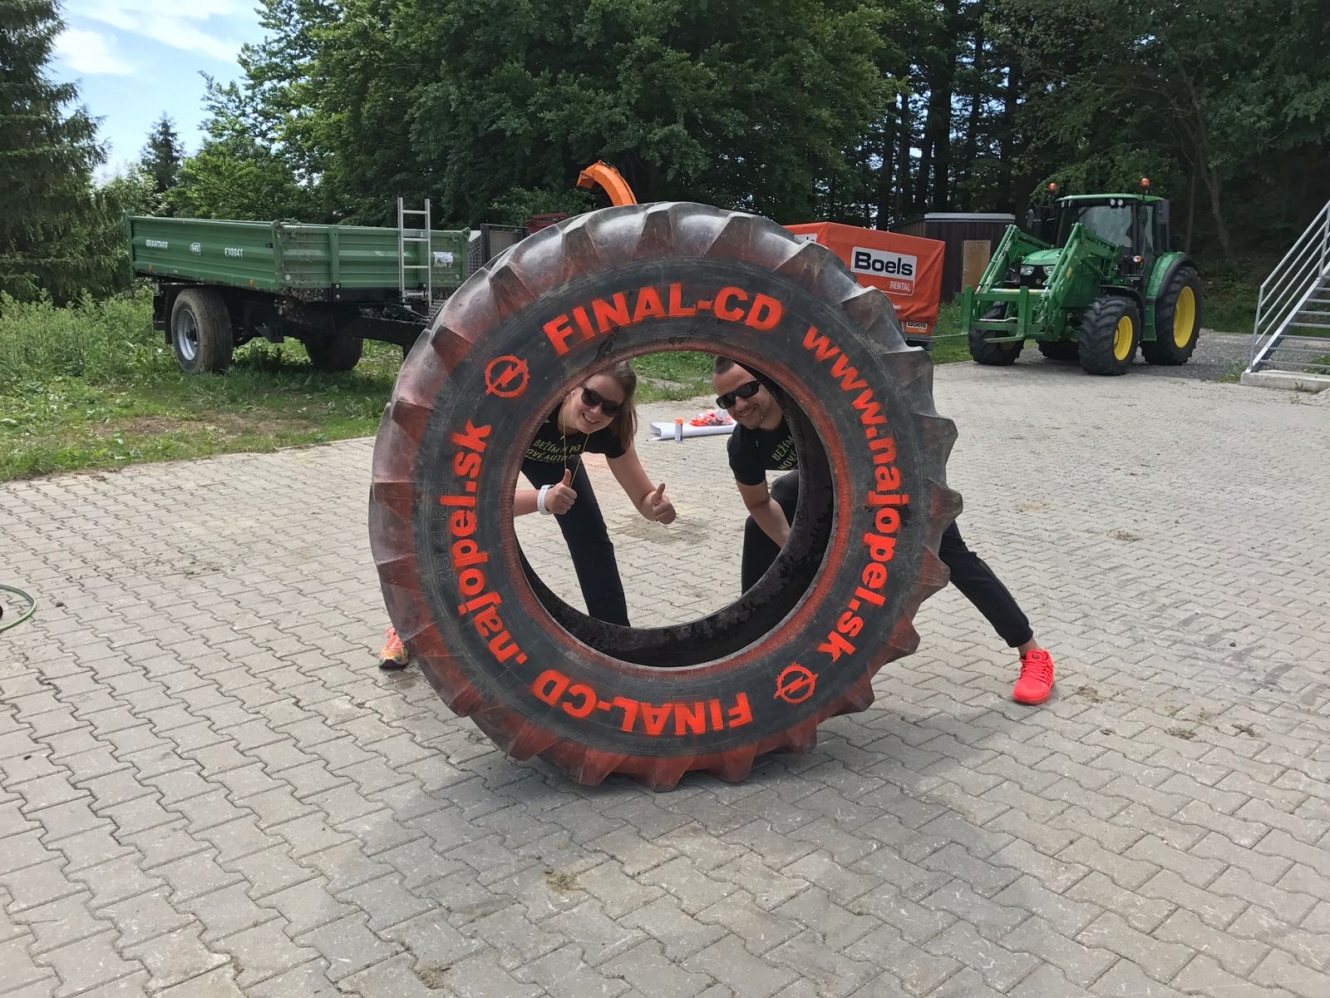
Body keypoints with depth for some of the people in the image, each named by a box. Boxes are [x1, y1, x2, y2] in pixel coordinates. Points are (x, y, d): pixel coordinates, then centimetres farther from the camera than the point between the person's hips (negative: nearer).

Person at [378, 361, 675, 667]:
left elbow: (644, 499, -27)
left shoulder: (608, 432, -34)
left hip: (550, 453, 3)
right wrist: (542, 499, -68)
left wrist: (658, 506, -51)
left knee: (590, 535, -3)